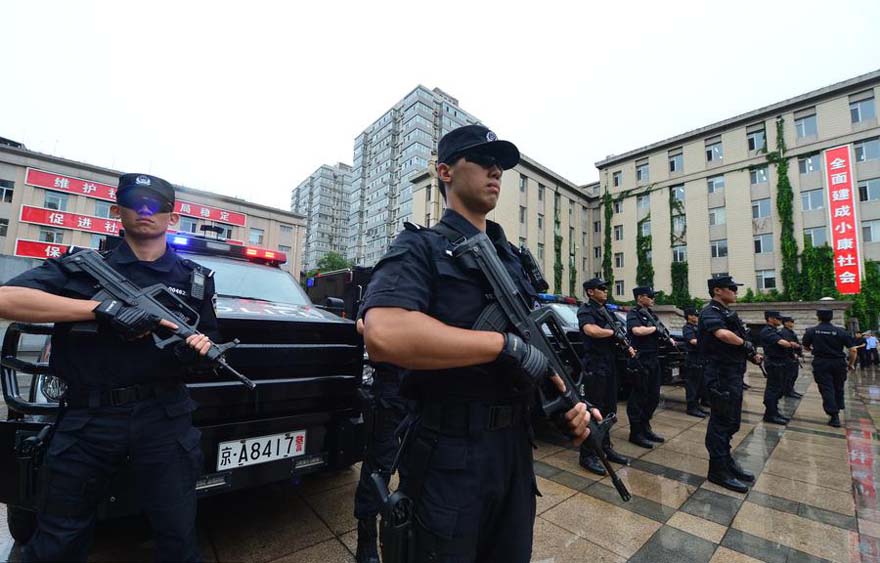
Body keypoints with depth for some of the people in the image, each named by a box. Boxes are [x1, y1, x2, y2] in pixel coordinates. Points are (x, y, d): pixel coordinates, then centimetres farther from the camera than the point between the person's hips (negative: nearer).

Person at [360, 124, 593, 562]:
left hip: (514, 446, 7)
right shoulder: (420, 247, -10)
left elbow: (537, 348, 14)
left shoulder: (513, 258, 12)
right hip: (446, 455, -6)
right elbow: (384, 334, -30)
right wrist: (507, 345, -24)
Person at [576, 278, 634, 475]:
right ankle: (587, 456, 4)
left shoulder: (608, 312, 18)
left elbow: (618, 337, 22)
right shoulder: (585, 311, -9)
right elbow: (591, 330, -29)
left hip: (611, 366, 9)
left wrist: (627, 347, 2)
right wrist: (614, 332, -13)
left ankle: (606, 447, 29)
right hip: (595, 366, -9)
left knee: (609, 409, 16)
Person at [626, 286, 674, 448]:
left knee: (653, 397, 15)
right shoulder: (633, 314, -10)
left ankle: (645, 428, 28)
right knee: (638, 397, -2)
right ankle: (636, 433, 8)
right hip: (640, 360, -9)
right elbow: (638, 331, -28)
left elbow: (658, 332, 24)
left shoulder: (650, 313, 17)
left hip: (653, 359, 9)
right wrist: (655, 328, -12)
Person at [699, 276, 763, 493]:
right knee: (721, 421, -2)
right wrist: (746, 344, -14)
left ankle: (726, 460, 33)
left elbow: (735, 344, 23)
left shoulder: (727, 312, 17)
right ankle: (718, 470, 9)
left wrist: (751, 355, 6)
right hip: (722, 374, -10)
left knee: (731, 420, 19)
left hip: (734, 372, 10)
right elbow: (723, 334, -32)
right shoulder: (710, 312, -15)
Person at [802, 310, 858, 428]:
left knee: (826, 389, 1)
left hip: (821, 364, -2)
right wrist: (851, 364, 8)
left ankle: (834, 416, -3)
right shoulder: (840, 331, -5)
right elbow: (853, 350, -7)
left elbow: (806, 347, 6)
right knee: (838, 388, 21)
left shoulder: (811, 331, -6)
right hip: (838, 363, 2)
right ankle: (837, 410, 35)